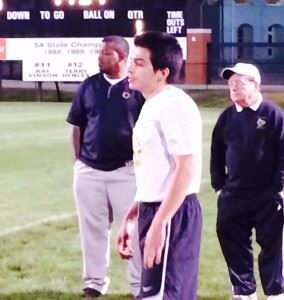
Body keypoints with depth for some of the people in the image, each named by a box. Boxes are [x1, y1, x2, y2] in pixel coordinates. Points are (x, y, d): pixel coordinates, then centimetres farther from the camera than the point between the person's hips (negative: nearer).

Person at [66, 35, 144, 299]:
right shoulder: (89, 86, 6)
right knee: (92, 228, 9)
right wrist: (78, 159, 6)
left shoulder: (138, 88, -4)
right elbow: (77, 126, 11)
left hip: (126, 171, -3)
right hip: (89, 170, 3)